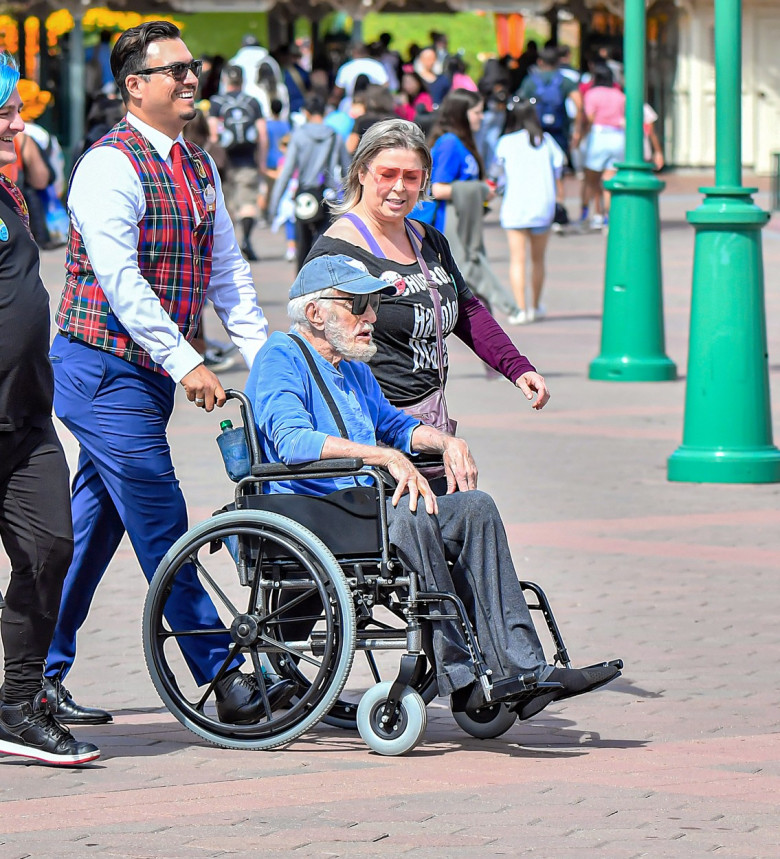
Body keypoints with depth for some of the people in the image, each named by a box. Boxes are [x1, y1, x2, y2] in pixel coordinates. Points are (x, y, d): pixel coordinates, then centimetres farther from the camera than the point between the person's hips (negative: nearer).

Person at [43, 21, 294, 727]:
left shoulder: (198, 166, 12)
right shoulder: (110, 166, -14)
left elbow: (228, 270, 15)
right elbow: (121, 282, -21)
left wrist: (266, 357, 5)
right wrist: (187, 363, -25)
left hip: (151, 376, 8)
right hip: (105, 371, -8)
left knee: (91, 529, 12)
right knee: (162, 529, -7)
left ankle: (43, 677, 19)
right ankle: (225, 679, -5)